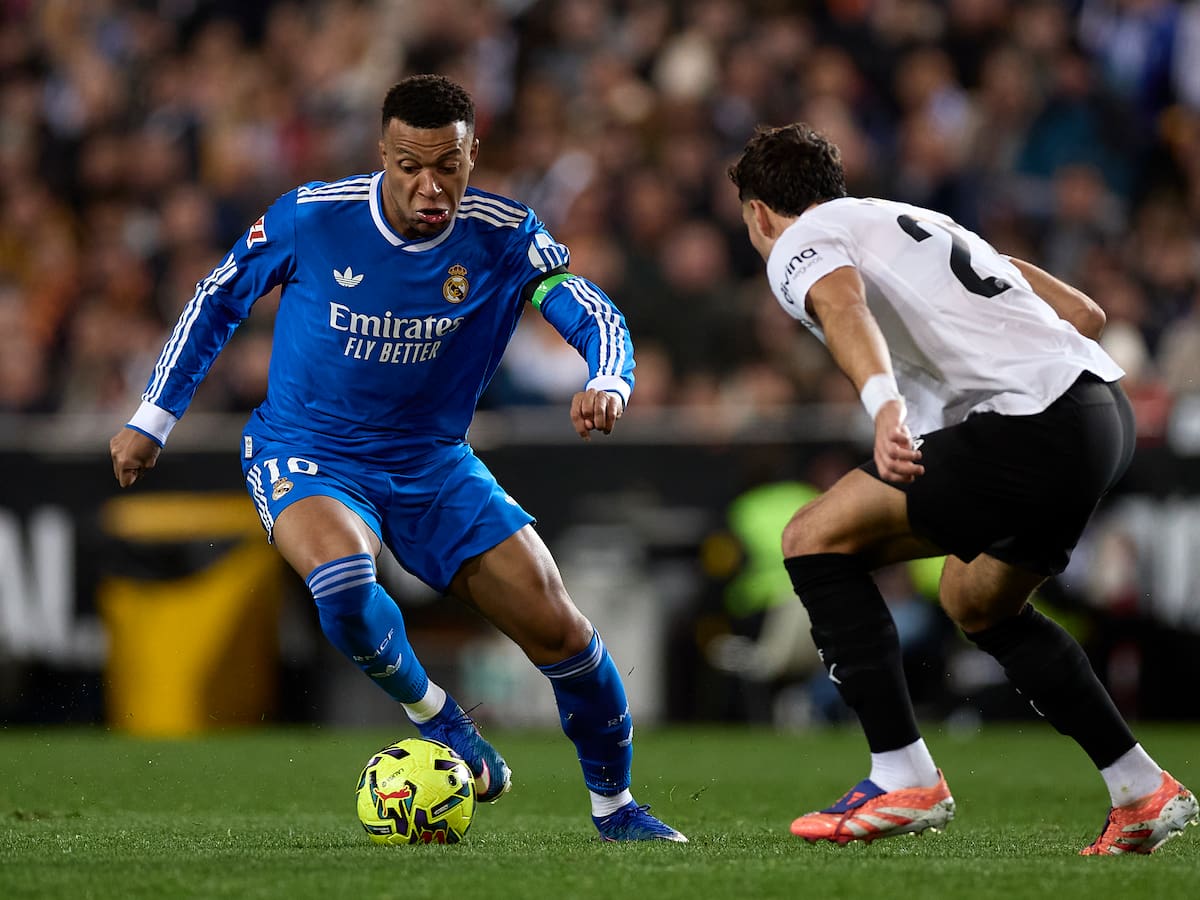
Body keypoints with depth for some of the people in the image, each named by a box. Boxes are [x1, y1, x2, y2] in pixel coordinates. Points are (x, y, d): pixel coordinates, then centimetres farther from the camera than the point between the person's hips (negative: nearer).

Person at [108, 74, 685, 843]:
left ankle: (614, 805, 19)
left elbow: (594, 315, -19)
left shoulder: (504, 236, -13)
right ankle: (431, 710, -6)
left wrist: (608, 384, -43)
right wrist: (153, 419, 3)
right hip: (307, 457, -2)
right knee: (343, 578, -36)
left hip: (431, 463, 2)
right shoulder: (309, 219, -15)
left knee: (555, 626, -5)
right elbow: (219, 301, 0)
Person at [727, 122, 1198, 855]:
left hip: (1035, 428, -9)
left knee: (817, 540, -2)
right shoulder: (925, 222, 30)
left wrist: (885, 404, -38)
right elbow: (1084, 313, 27)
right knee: (975, 601, 28)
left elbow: (843, 303, -22)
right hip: (1109, 408, 9)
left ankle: (905, 781, -7)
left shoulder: (799, 245, 6)